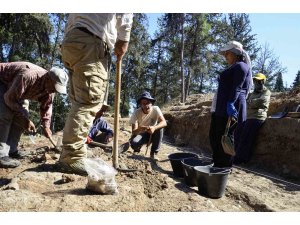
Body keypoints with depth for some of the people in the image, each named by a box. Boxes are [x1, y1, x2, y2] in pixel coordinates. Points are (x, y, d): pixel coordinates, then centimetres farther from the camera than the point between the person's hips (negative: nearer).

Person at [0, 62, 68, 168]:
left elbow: (46, 106, -5)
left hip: (16, 90, 8)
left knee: (20, 116, -2)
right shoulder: (27, 76, -42)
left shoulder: (49, 88, -17)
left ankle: (11, 150, 6)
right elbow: (10, 98, -34)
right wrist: (25, 119, -30)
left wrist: (46, 126, -13)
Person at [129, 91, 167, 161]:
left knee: (160, 128, -30)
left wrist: (154, 128, -48)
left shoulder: (156, 109, -18)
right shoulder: (136, 113, -21)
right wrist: (139, 129, -49)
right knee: (133, 143, -34)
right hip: (141, 135, -1)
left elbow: (164, 122, -29)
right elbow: (134, 132, -26)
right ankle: (138, 147, 8)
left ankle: (154, 153, -13)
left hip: (152, 135, 2)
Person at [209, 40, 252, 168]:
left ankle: (225, 168, 3)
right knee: (214, 136, 13)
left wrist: (231, 103, -26)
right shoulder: (233, 68, 27)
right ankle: (217, 165, 23)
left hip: (229, 108, -10)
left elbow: (237, 88, -16)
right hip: (221, 109, 10)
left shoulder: (240, 66, -3)